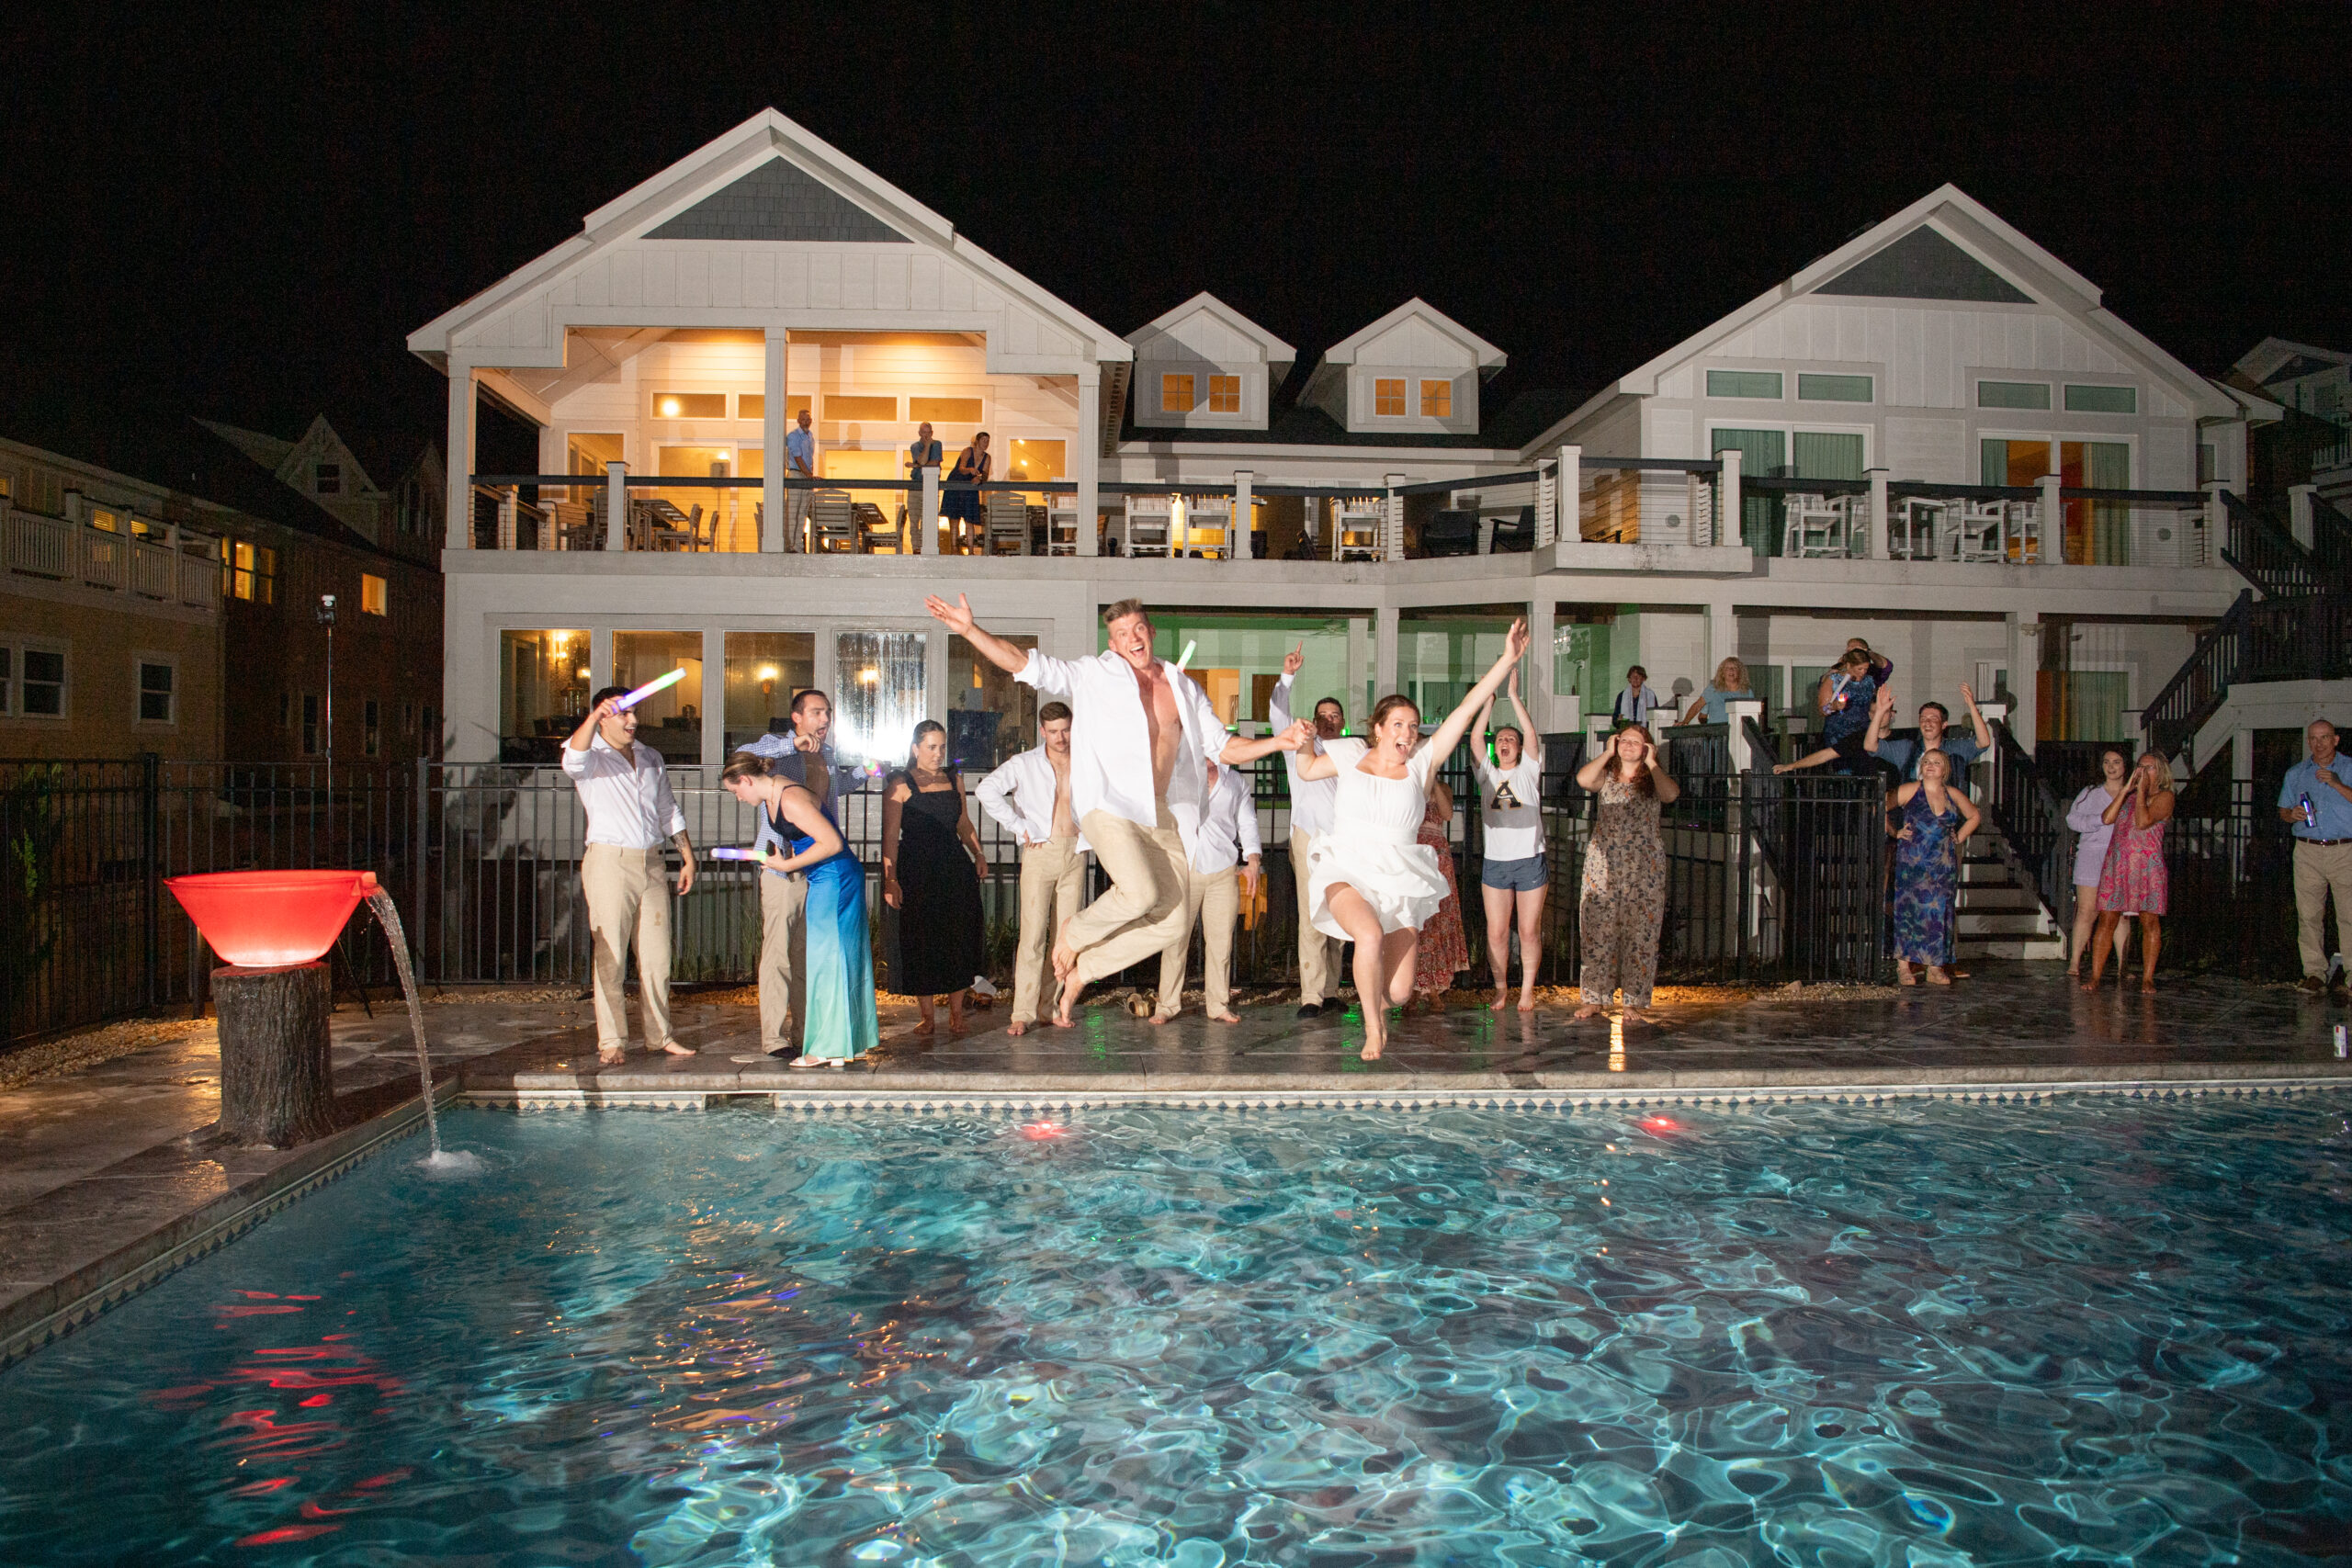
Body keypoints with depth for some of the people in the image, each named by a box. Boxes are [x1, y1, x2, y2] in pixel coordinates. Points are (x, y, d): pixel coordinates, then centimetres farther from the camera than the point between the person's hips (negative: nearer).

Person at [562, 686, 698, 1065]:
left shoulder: (651, 758, 18)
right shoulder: (591, 756, 0)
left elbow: (669, 811, 22)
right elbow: (574, 760, -26)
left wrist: (688, 859, 16)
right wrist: (595, 714, -40)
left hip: (652, 863, 5)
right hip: (609, 863, -5)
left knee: (657, 955, 7)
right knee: (610, 956, -5)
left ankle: (659, 1035, 14)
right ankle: (611, 1041, 0)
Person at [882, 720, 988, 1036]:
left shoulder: (954, 781, 12)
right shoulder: (899, 785, -3)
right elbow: (890, 836, -7)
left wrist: (978, 853, 7)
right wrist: (890, 880, -13)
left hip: (956, 869, 4)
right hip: (916, 872, -4)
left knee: (960, 941, 1)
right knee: (919, 944, 0)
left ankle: (956, 1012, 13)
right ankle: (926, 1015, 12)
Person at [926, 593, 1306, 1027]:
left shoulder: (1184, 689, 15)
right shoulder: (1093, 675, 4)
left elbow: (1223, 747, 17)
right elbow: (1026, 664, -4)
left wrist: (1277, 742, 3)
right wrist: (970, 630, -16)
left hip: (1161, 816, 5)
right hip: (1109, 806, -5)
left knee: (1170, 921, -3)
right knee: (1140, 892, -28)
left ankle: (1081, 971, 14)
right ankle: (1072, 935, 3)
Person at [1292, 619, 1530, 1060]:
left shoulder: (1422, 763, 3)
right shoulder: (1351, 754, 7)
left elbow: (1466, 710, -2)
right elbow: (1307, 770, 26)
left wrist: (1508, 660, -5)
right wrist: (1303, 743, 6)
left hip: (1399, 880, 1)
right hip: (1347, 872, -1)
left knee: (1398, 992, -4)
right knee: (1370, 935, -34)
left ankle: (1375, 997, 37)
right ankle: (1373, 1027, -10)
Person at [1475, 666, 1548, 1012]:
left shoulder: (1528, 771, 6)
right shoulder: (1488, 775, 10)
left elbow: (1532, 735, -7)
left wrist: (1514, 695, -11)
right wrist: (1489, 700, -7)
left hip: (1530, 860, -1)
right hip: (1495, 862, 1)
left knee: (1529, 931, 1)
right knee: (1496, 932, 0)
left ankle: (1527, 989, 12)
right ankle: (1501, 988, 13)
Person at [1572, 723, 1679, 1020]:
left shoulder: (1654, 779, 10)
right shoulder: (1607, 776, 12)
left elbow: (1670, 794, -14)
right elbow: (1582, 779, -10)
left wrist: (1651, 763, -3)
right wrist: (1607, 753, 1)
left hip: (1644, 864, -1)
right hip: (1603, 861, 1)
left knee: (1640, 931, -3)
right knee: (1597, 929, -2)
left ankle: (1636, 1000, 3)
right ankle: (1593, 998, 3)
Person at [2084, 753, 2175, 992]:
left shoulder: (2164, 796, 3)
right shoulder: (2129, 796, 19)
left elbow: (2143, 822, -13)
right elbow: (2107, 818, 3)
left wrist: (2142, 791, -8)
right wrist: (2127, 789, 2)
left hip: (2147, 864, -4)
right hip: (2116, 863, 4)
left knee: (2150, 923, -1)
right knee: (2107, 920, -2)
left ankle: (2147, 978, 4)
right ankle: (2095, 977, -3)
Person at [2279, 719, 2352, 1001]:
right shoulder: (2295, 774, 17)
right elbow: (2282, 810, 19)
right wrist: (2292, 814, -3)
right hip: (2307, 852, 3)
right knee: (2308, 914, 0)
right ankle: (2314, 973, 5)